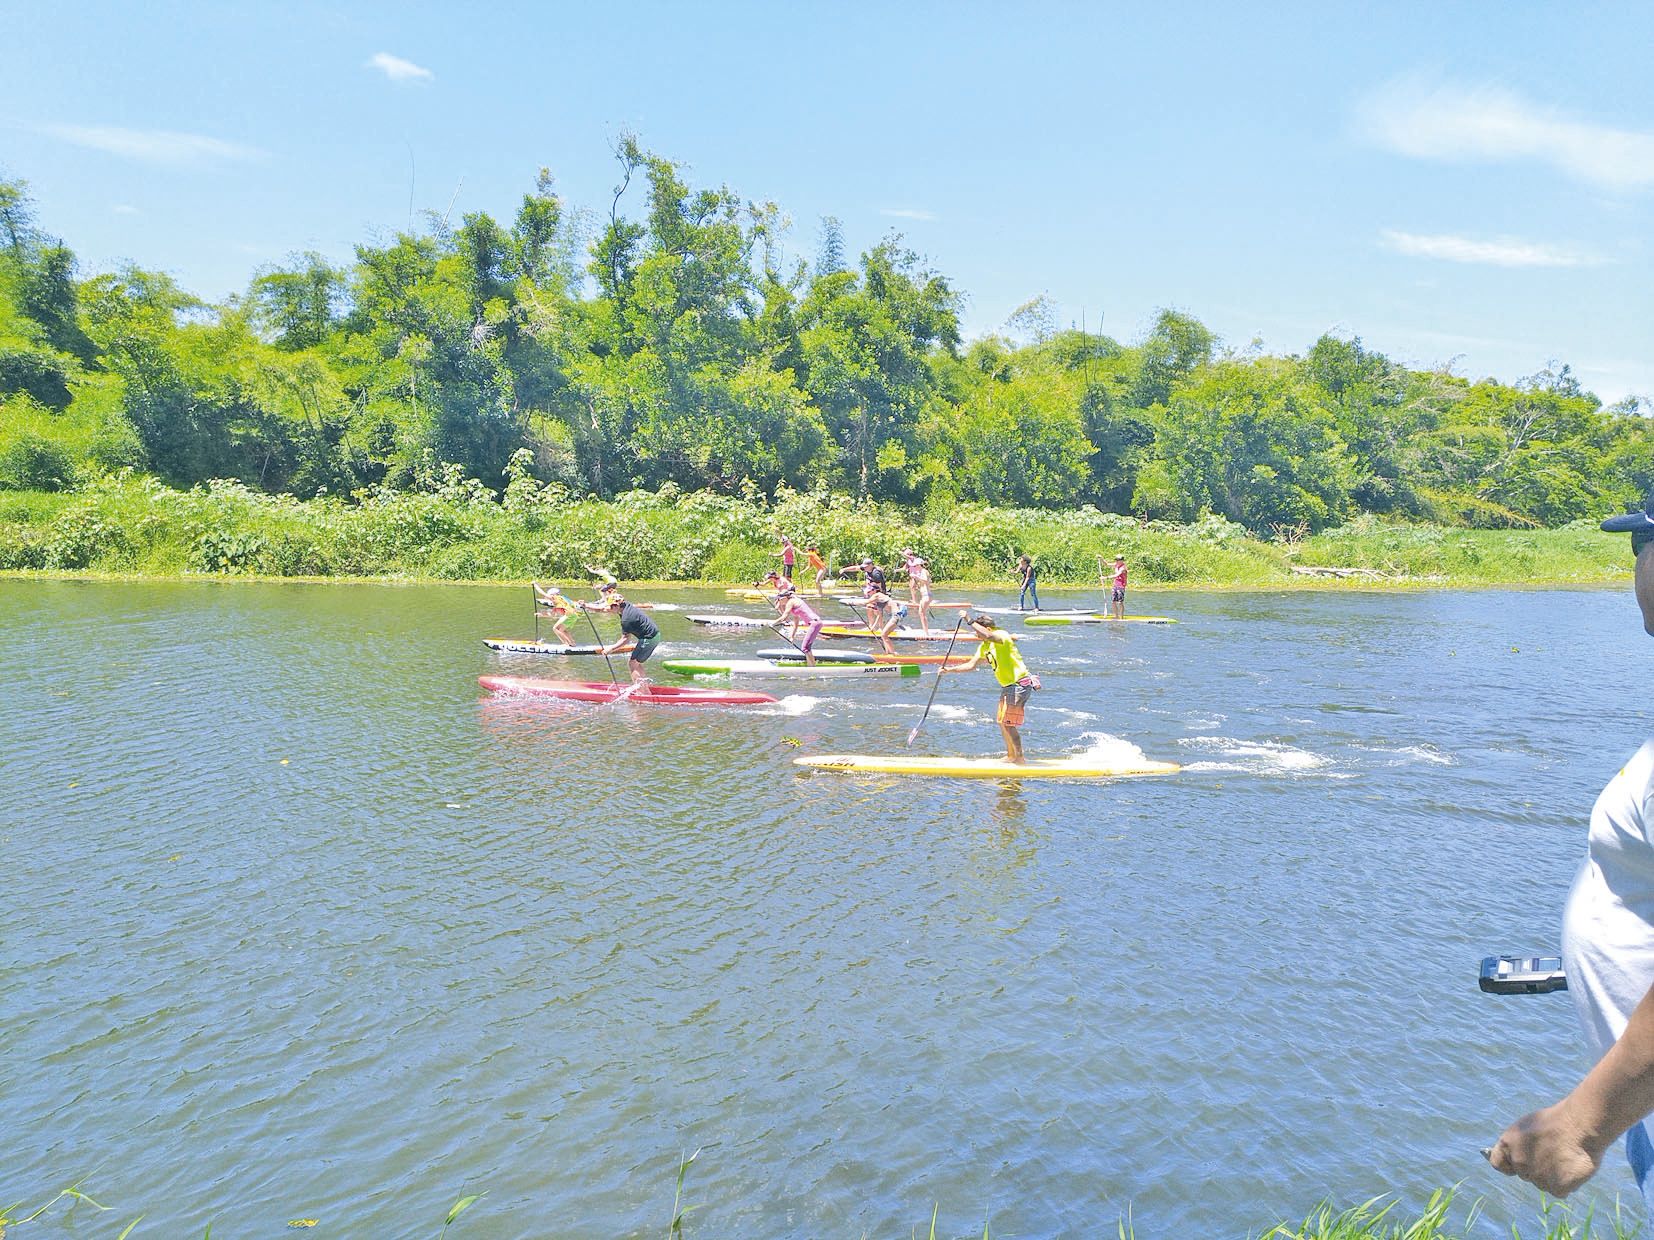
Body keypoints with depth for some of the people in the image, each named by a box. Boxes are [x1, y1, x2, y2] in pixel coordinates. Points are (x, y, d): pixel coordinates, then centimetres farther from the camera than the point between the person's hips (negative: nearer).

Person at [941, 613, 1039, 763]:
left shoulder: (1001, 635, -16)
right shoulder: (984, 646, 12)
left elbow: (988, 636, -40)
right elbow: (972, 665, 20)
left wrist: (969, 620, -33)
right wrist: (949, 669, 14)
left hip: (1020, 684, -10)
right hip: (1008, 686, 10)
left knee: (1009, 724, -9)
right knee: (1002, 722, 15)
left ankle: (1020, 757, 0)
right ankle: (1011, 755, 27)